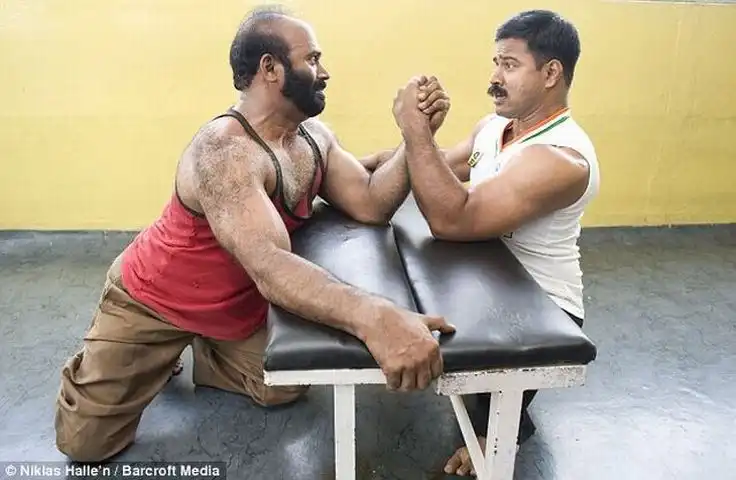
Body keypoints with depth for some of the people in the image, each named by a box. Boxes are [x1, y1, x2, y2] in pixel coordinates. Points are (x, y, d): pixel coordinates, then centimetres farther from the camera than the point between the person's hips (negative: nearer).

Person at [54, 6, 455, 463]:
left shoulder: (315, 135, -7)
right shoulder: (223, 151, -34)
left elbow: (371, 205, -14)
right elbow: (270, 266, -47)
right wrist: (372, 317, -61)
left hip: (239, 305, 6)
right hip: (153, 300, -6)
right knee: (85, 441, 0)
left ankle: (192, 353, 25)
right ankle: (159, 358, 28)